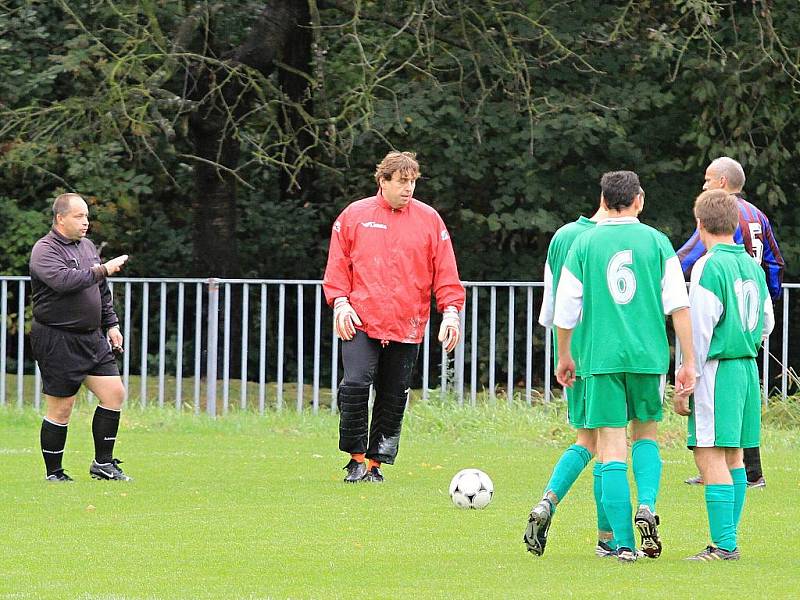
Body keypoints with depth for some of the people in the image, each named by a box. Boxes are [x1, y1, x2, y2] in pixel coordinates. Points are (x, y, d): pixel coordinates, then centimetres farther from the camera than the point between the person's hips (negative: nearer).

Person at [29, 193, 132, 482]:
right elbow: (64, 280, -29)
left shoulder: (87, 246, 15)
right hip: (57, 341, -8)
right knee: (61, 409, -4)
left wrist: (111, 324, 17)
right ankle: (54, 474, 7)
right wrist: (102, 270, -25)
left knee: (114, 393, 1)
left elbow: (102, 291, 24)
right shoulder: (45, 251, -11)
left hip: (92, 338, 8)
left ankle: (103, 463, 11)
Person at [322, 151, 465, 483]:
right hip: (361, 321, -2)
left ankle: (376, 463, 16)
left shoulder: (429, 219, 7)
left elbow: (445, 271, 6)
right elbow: (338, 264, 8)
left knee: (393, 398, 4)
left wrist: (451, 311, -4)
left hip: (407, 325, 2)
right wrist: (340, 301, -5)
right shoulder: (354, 215, 5)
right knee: (355, 384, -17)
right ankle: (356, 458, -3)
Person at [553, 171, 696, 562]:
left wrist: (564, 357, 19)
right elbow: (678, 305, -2)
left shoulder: (584, 244, 3)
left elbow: (565, 310, 4)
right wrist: (688, 363, 1)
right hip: (648, 355, 1)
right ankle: (647, 505, -6)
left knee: (612, 448, 1)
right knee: (647, 434, 20)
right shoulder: (657, 243, 3)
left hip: (601, 356, -1)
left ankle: (623, 543, -5)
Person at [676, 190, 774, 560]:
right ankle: (729, 540, 15)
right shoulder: (752, 266, 11)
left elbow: (698, 331, -14)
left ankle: (723, 545, -13)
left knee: (710, 457, -8)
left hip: (716, 370, -8)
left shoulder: (708, 266, -11)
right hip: (748, 368, 8)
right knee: (733, 456, 13)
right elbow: (766, 323, 20)